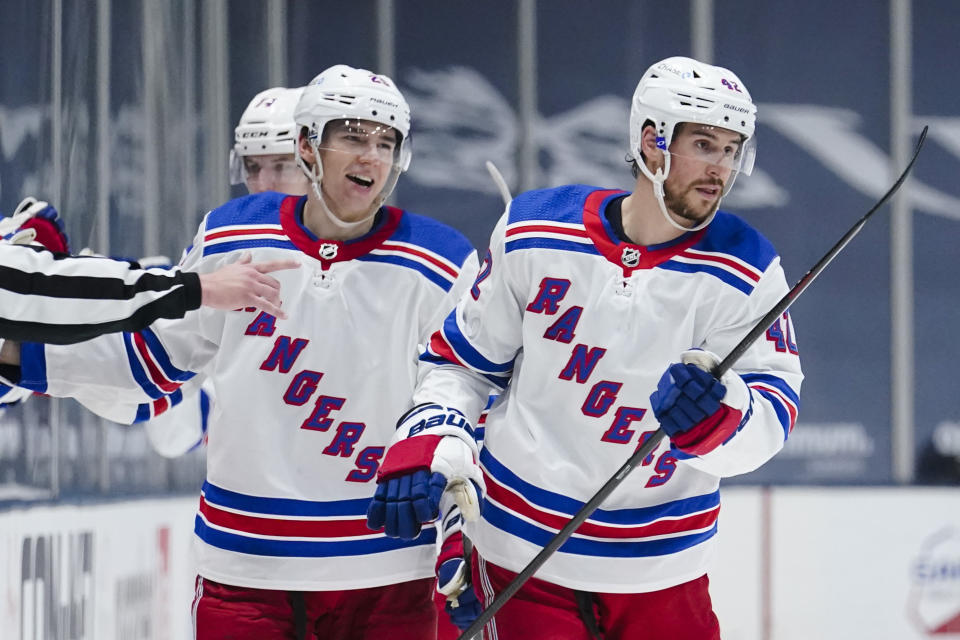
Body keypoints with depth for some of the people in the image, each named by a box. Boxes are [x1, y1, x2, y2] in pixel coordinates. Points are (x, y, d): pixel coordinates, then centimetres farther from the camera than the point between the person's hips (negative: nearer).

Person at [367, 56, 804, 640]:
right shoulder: (534, 234, -5)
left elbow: (773, 412, -15)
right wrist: (428, 443, -8)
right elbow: (463, 357, 6)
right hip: (522, 547, -1)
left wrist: (716, 417, -36)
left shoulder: (746, 270, -8)